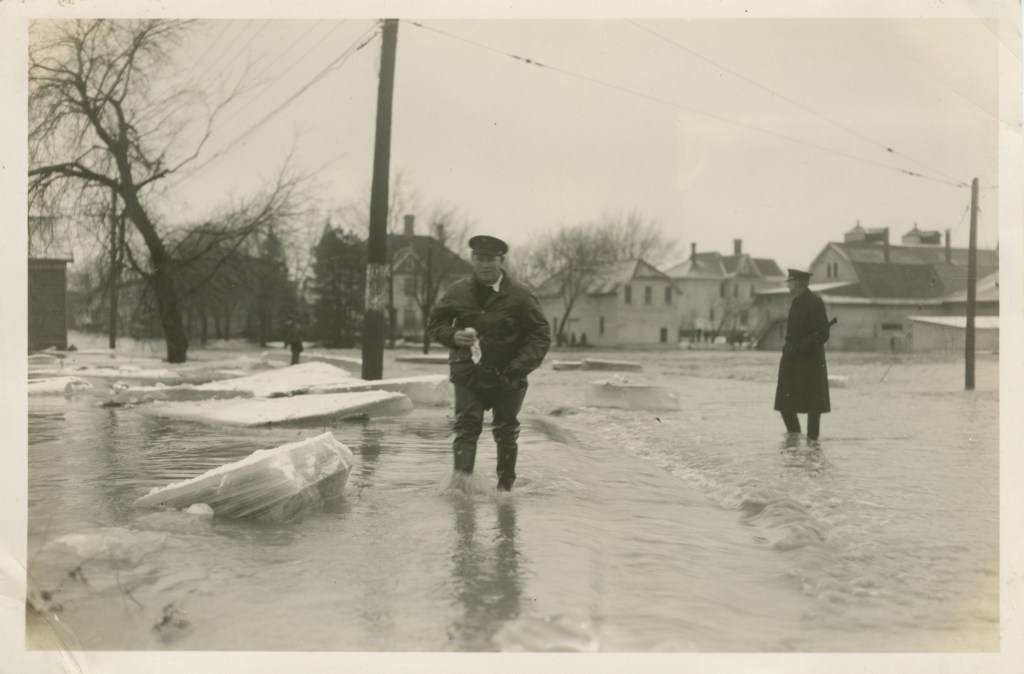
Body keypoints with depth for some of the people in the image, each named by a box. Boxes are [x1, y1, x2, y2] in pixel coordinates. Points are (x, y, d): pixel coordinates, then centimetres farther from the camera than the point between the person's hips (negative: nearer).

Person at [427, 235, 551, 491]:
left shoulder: (519, 295, -9)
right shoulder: (457, 292, -2)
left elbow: (541, 333, -7)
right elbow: (434, 323, 10)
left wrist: (519, 367, -19)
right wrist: (453, 336, -13)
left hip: (507, 378, -1)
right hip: (468, 374, 1)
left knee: (506, 433, 10)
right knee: (466, 427, -10)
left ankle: (505, 486, 23)